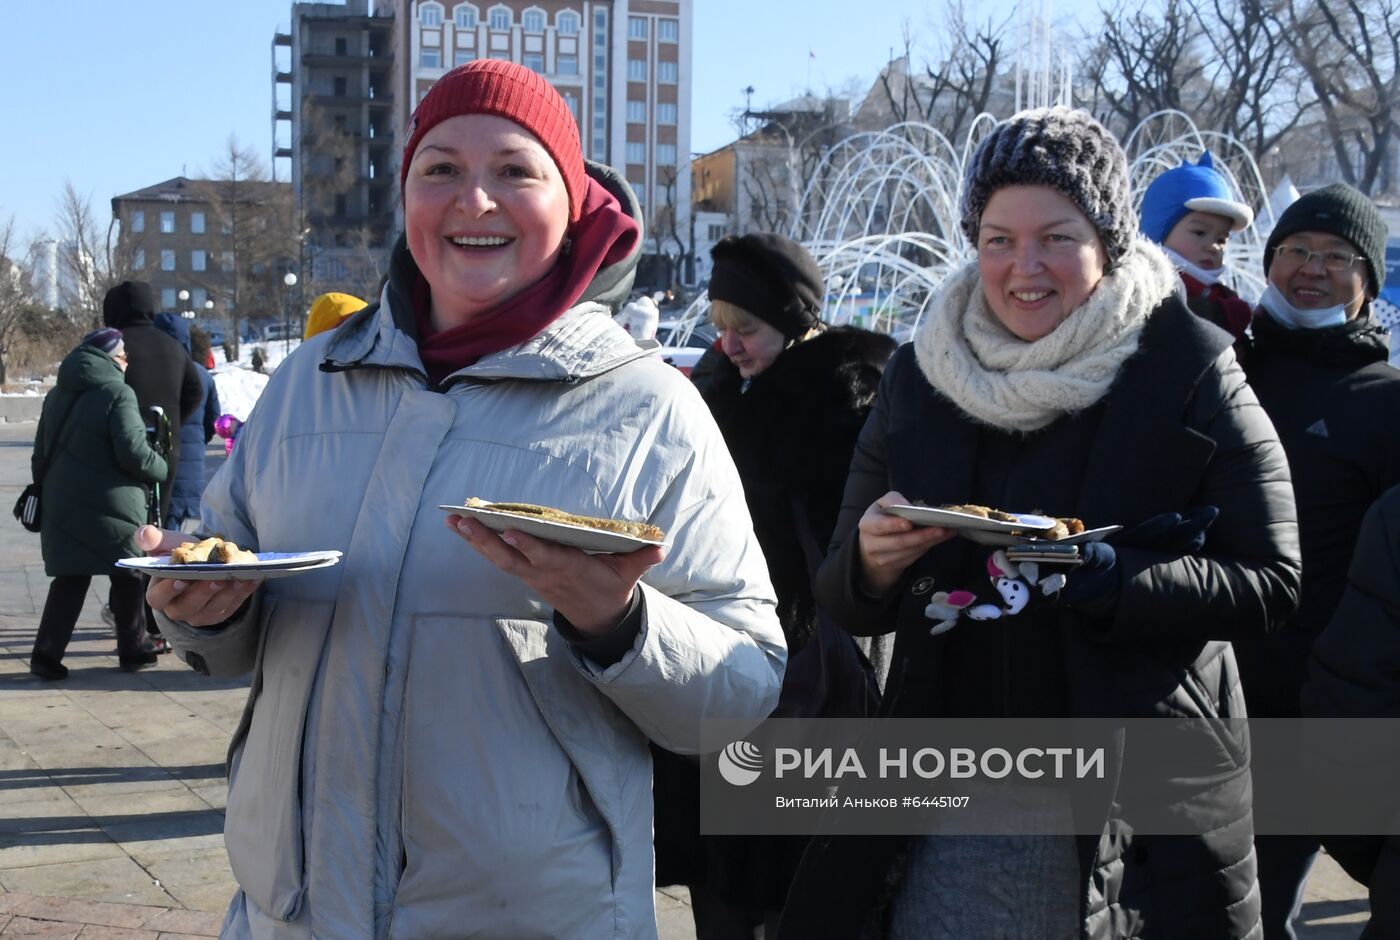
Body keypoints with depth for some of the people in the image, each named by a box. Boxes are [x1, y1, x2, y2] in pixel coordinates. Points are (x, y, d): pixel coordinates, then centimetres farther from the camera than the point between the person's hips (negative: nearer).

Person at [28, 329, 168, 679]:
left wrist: (44, 490, 25)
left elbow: (41, 453, 18)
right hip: (111, 504, -6)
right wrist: (160, 468, 1)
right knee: (128, 577, 9)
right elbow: (132, 451, -17)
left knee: (69, 578, 8)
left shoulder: (57, 395, 14)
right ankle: (131, 649, 16)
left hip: (63, 504, 6)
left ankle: (47, 653, -2)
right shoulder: (117, 393, -10)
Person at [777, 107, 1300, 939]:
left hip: (1134, 804, -2)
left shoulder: (1189, 372, -6)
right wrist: (871, 563, -17)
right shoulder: (919, 378, 3)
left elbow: (1270, 583, -9)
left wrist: (1095, 576, -23)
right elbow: (846, 603, 7)